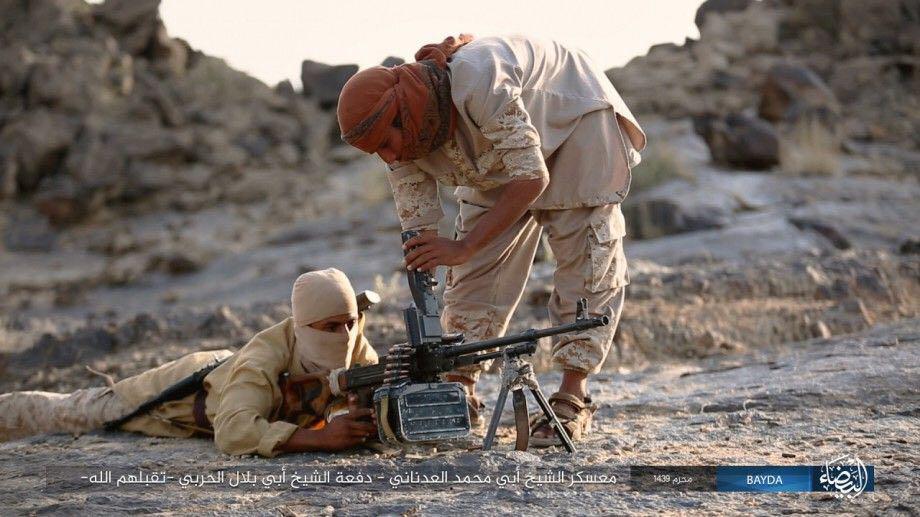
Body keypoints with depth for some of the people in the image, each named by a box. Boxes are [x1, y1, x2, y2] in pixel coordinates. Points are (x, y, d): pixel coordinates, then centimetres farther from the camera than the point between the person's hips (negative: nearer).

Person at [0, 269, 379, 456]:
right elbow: (232, 433, -58)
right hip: (188, 389, -5)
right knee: (60, 413, 17)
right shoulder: (266, 355, -46)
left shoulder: (354, 344, -29)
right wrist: (320, 437, -66)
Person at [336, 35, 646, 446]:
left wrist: (463, 246, -41)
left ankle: (573, 397, -14)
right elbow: (418, 235, -16)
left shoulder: (476, 81, -42)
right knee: (476, 271, -2)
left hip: (577, 121, -6)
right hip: (499, 157, 6)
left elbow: (532, 178, -39)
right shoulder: (404, 143, -19)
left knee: (586, 258, -14)